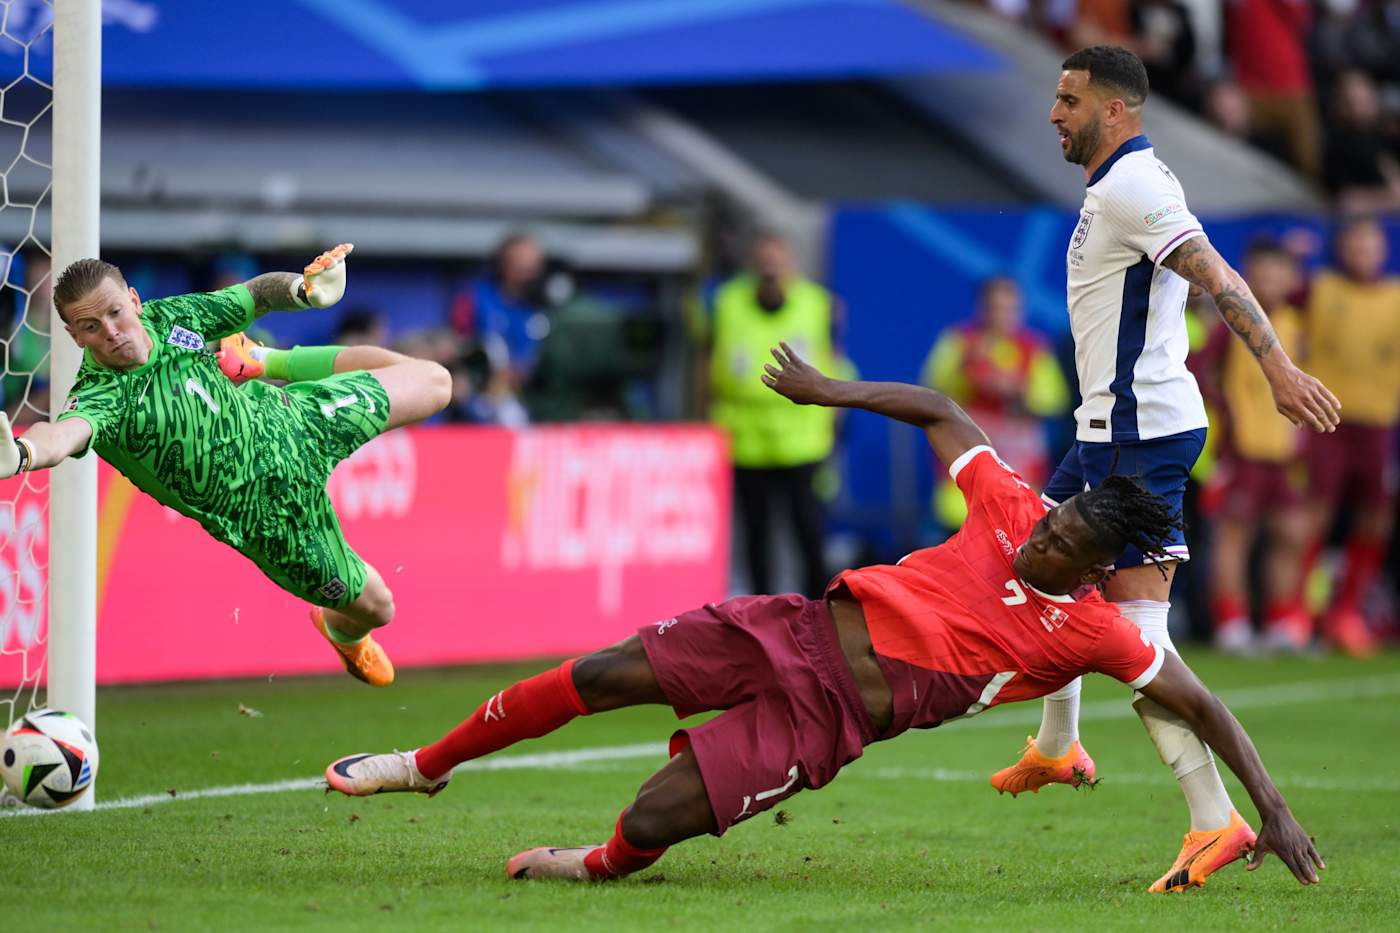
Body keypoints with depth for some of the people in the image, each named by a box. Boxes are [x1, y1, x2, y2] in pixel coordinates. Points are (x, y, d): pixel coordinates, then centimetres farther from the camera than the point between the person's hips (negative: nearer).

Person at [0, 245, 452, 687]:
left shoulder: (169, 315, -17)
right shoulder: (98, 396, -34)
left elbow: (256, 295, 0)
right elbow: (64, 434, -58)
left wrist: (301, 287, -21)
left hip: (277, 418, 5)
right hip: (264, 509, -5)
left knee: (431, 384, 23)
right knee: (375, 607, 5)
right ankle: (344, 633, 45)